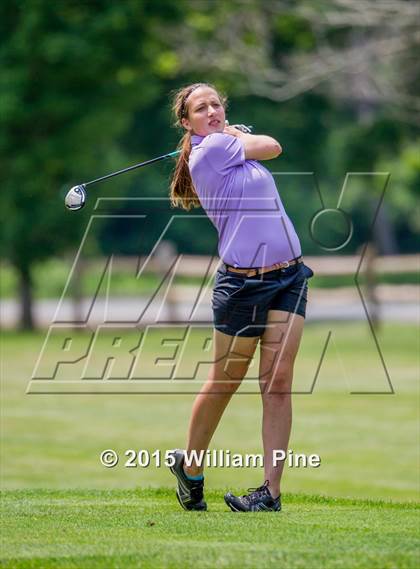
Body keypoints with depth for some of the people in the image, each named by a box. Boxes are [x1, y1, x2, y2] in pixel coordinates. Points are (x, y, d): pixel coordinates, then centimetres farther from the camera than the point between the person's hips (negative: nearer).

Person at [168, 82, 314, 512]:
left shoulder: (229, 143, 14)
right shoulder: (211, 150, -10)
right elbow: (273, 147, 1)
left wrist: (235, 134, 12)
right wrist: (235, 135, 16)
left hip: (289, 277, 6)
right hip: (242, 282, -6)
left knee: (278, 384, -6)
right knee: (223, 384, 6)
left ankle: (271, 491, -8)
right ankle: (190, 468, 28)